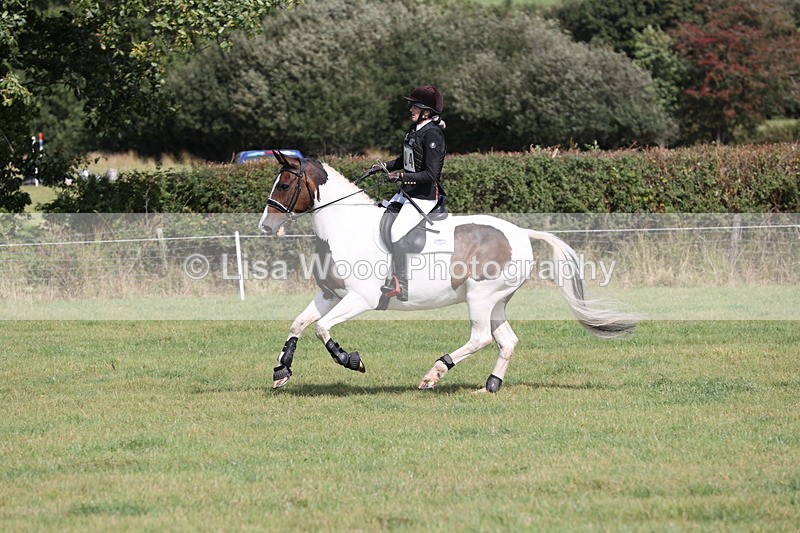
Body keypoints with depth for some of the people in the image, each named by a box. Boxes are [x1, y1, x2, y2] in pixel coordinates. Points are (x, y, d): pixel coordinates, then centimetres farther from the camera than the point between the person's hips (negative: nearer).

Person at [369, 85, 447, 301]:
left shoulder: (432, 135, -19)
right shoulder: (415, 129, 9)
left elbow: (431, 174, -24)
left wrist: (402, 176, -29)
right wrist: (384, 166, 9)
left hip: (424, 196, -10)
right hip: (407, 192, 10)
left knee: (397, 232, -23)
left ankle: (402, 285, -20)